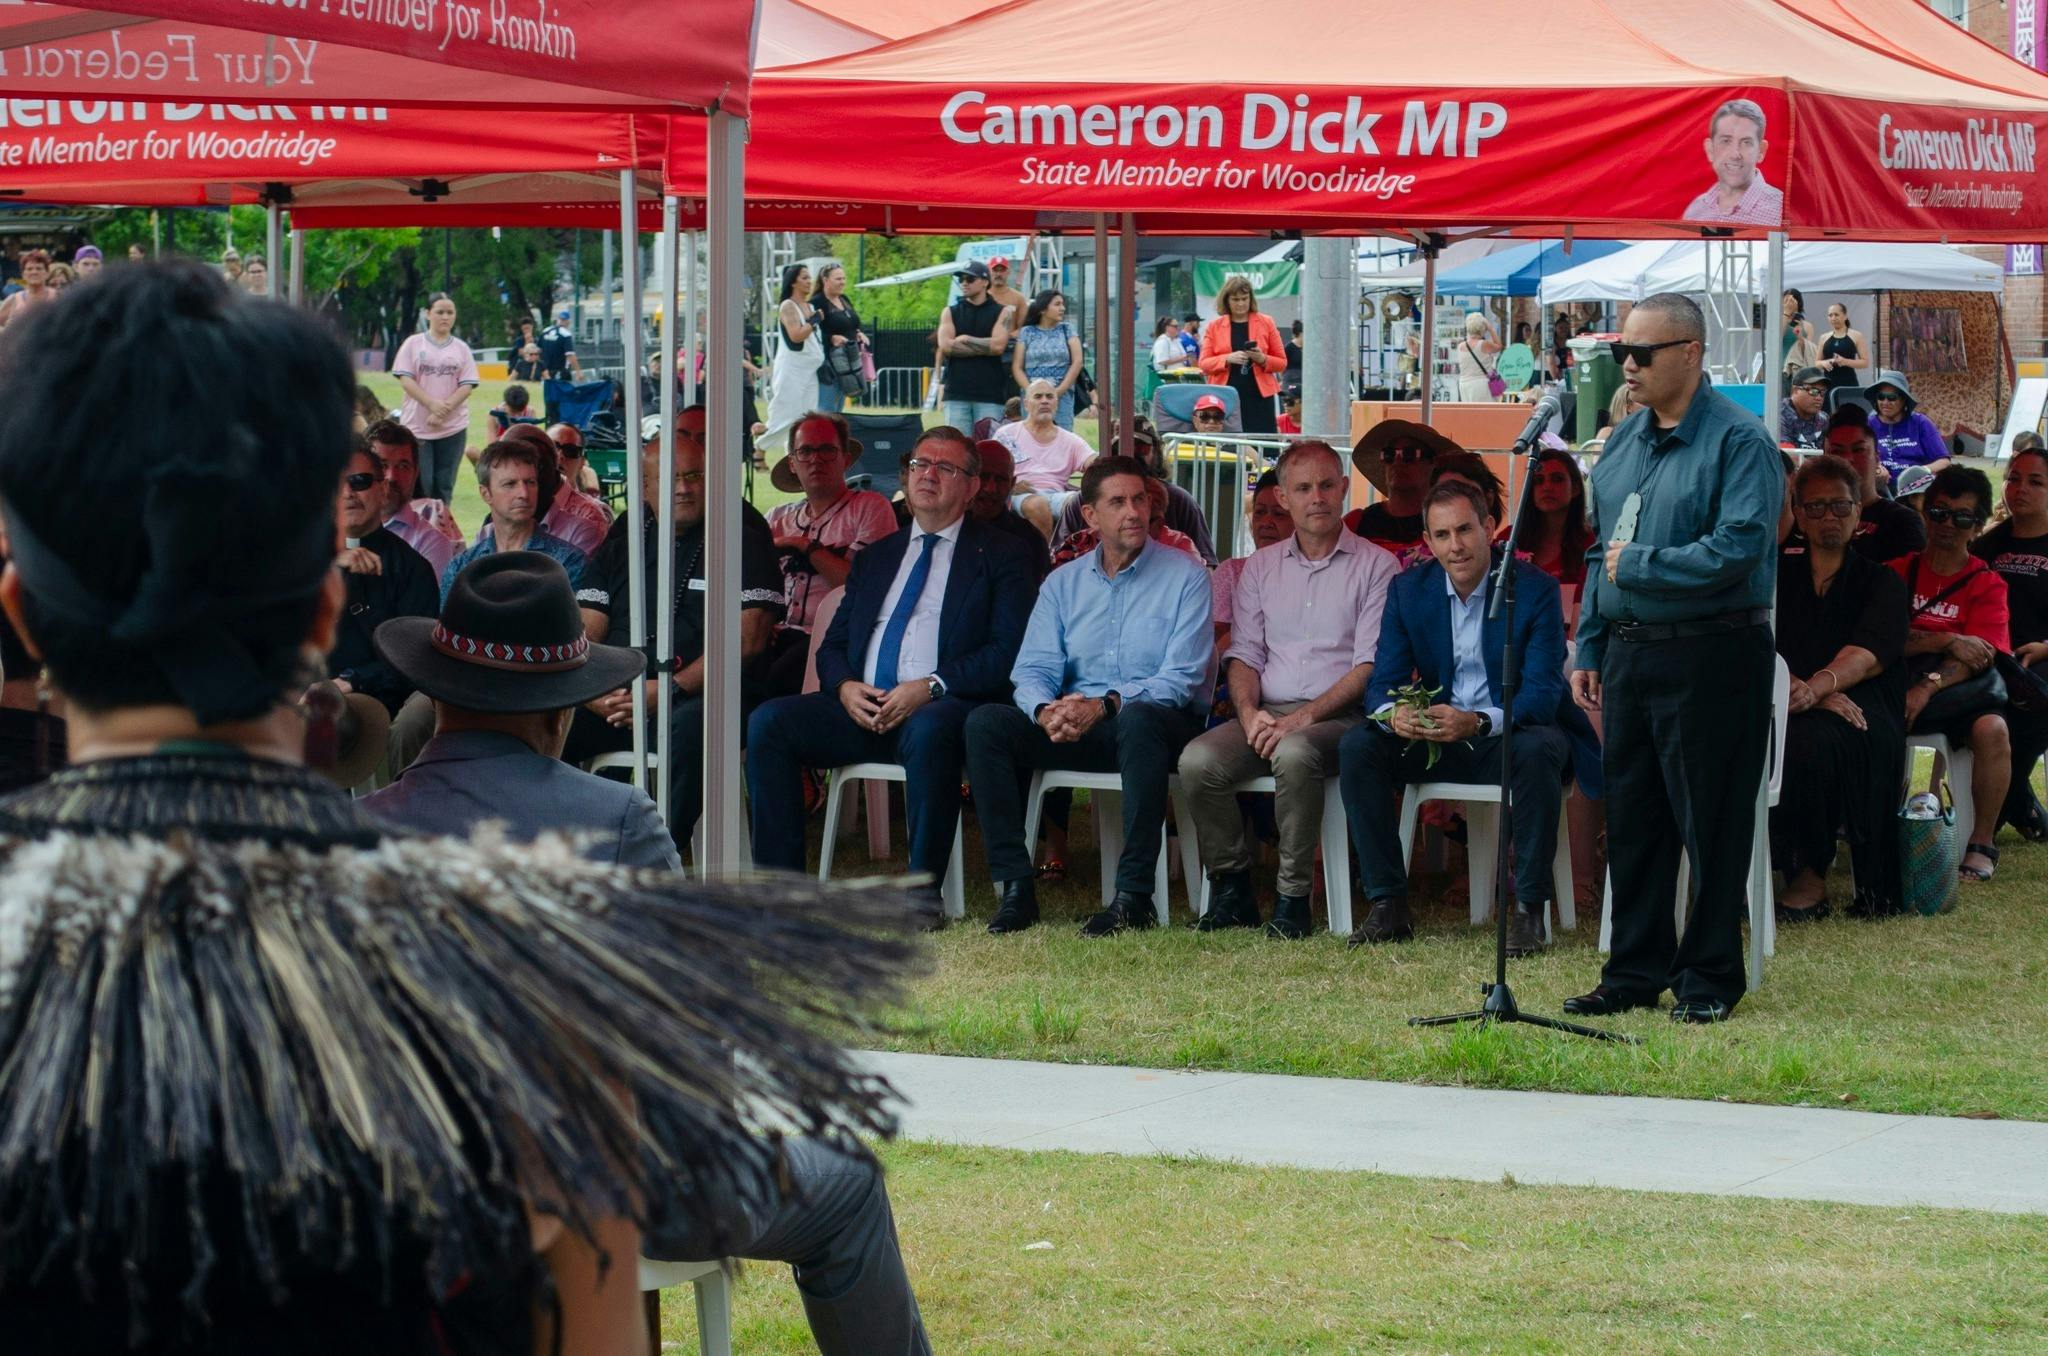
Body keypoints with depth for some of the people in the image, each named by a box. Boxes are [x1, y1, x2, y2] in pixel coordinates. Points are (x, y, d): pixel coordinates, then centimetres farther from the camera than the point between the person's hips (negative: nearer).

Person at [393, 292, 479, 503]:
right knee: (421, 485, -5)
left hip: (453, 428, 2)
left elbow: (467, 386, 1)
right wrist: (432, 404, -17)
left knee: (444, 486, 4)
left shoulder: (461, 348, 7)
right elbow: (405, 380, -4)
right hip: (417, 427, -2)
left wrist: (443, 411, -14)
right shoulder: (413, 344, 3)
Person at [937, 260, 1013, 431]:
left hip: (990, 394, -2)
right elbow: (945, 346, -3)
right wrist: (984, 347, -5)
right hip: (956, 393, 2)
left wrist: (965, 339, -2)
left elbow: (998, 345, -9)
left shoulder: (1001, 312, 7)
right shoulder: (950, 313, 13)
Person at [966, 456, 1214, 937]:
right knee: (985, 723, -19)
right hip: (1075, 730, 4)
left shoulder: (1184, 576, 0)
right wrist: (1045, 711, -21)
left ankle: (1133, 894, -37)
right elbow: (1033, 670, 5)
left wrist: (1106, 704, -25)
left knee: (1138, 719, -40)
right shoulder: (1063, 583, 13)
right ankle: (1014, 886, -20)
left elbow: (1182, 677, -10)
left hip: (1160, 722, -4)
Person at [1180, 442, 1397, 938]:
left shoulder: (1375, 567, 3)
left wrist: (1305, 716, -17)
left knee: (1295, 754, -38)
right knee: (1198, 760, -25)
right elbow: (1244, 654, 13)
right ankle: (1232, 888, -12)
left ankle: (1292, 897, -27)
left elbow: (1370, 665, -6)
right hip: (1268, 713, 4)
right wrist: (1250, 712, -9)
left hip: (1338, 715, -4)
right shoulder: (1260, 568, 18)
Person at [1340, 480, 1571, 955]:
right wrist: (1394, 714, -29)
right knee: (1357, 747, -20)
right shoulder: (1408, 590, 1)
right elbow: (1383, 682, -2)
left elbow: (1543, 691, -19)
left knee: (1538, 751, -37)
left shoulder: (1534, 589, -12)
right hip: (1432, 737, 4)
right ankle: (1388, 905, -15)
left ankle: (1528, 908, -28)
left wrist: (1477, 722, -38)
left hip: (1508, 735, -4)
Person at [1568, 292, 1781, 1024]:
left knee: (1711, 824, 0)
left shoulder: (1739, 441, -11)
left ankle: (1709, 978, 9)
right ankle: (1637, 970, 21)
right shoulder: (1623, 441, 13)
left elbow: (1739, 550, -20)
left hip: (1710, 656, -7)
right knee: (1631, 819, 12)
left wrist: (1638, 567, -15)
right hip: (1630, 654, 7)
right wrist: (1589, 649, 13)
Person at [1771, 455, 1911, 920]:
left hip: (1861, 708, -1)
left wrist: (1817, 687, -26)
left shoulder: (1880, 581, 14)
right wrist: (1790, 685, -18)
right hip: (1784, 704, 1)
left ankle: (1811, 877, -24)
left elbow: (1868, 654, -5)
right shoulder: (1777, 572, 20)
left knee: (1810, 738, -38)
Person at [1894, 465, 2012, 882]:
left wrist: (1928, 688, -23)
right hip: (1898, 686, 1)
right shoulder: (1899, 570, 12)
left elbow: (1978, 655, -6)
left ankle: (1981, 843, -17)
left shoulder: (1987, 584, 8)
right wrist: (1946, 641, -13)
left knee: (1992, 729, -33)